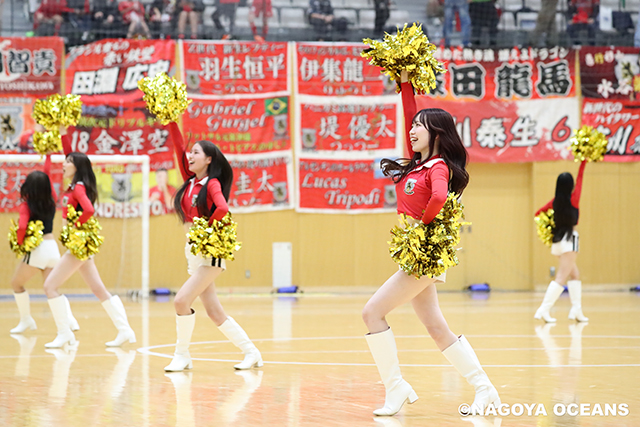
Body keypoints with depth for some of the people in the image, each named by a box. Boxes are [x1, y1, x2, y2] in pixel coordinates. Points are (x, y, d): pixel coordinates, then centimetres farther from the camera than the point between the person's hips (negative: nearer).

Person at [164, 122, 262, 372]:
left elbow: (222, 209, -27)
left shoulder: (212, 183, -9)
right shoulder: (190, 181, 11)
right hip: (193, 252, 8)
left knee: (182, 300, -16)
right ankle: (251, 353, 13)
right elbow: (178, 147, 6)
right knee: (214, 312, 7)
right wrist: (171, 122, -1)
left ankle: (182, 356, -4)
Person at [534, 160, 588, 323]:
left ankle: (577, 309, 14)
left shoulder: (555, 201, 3)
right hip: (569, 239, -7)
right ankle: (544, 309, -18)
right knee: (561, 277, -9)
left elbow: (538, 213, 14)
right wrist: (583, 162, 11)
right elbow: (580, 178, 2)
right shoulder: (573, 199, -10)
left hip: (557, 241, 7)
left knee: (575, 274, 18)